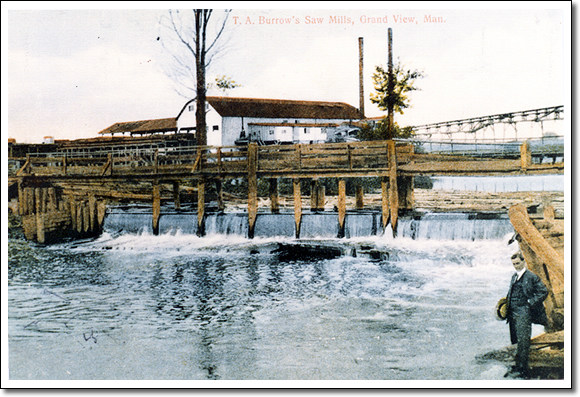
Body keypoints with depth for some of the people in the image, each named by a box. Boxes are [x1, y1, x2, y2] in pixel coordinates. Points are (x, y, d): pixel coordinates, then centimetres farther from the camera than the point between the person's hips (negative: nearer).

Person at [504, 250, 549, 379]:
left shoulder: (531, 277, -8)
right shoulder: (514, 277, 15)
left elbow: (543, 292, -8)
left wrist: (530, 303, -11)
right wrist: (507, 306, 15)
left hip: (523, 314, -7)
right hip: (513, 314, 7)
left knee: (522, 342, -7)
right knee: (517, 341, 12)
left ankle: (522, 370, -4)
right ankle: (518, 366, 21)